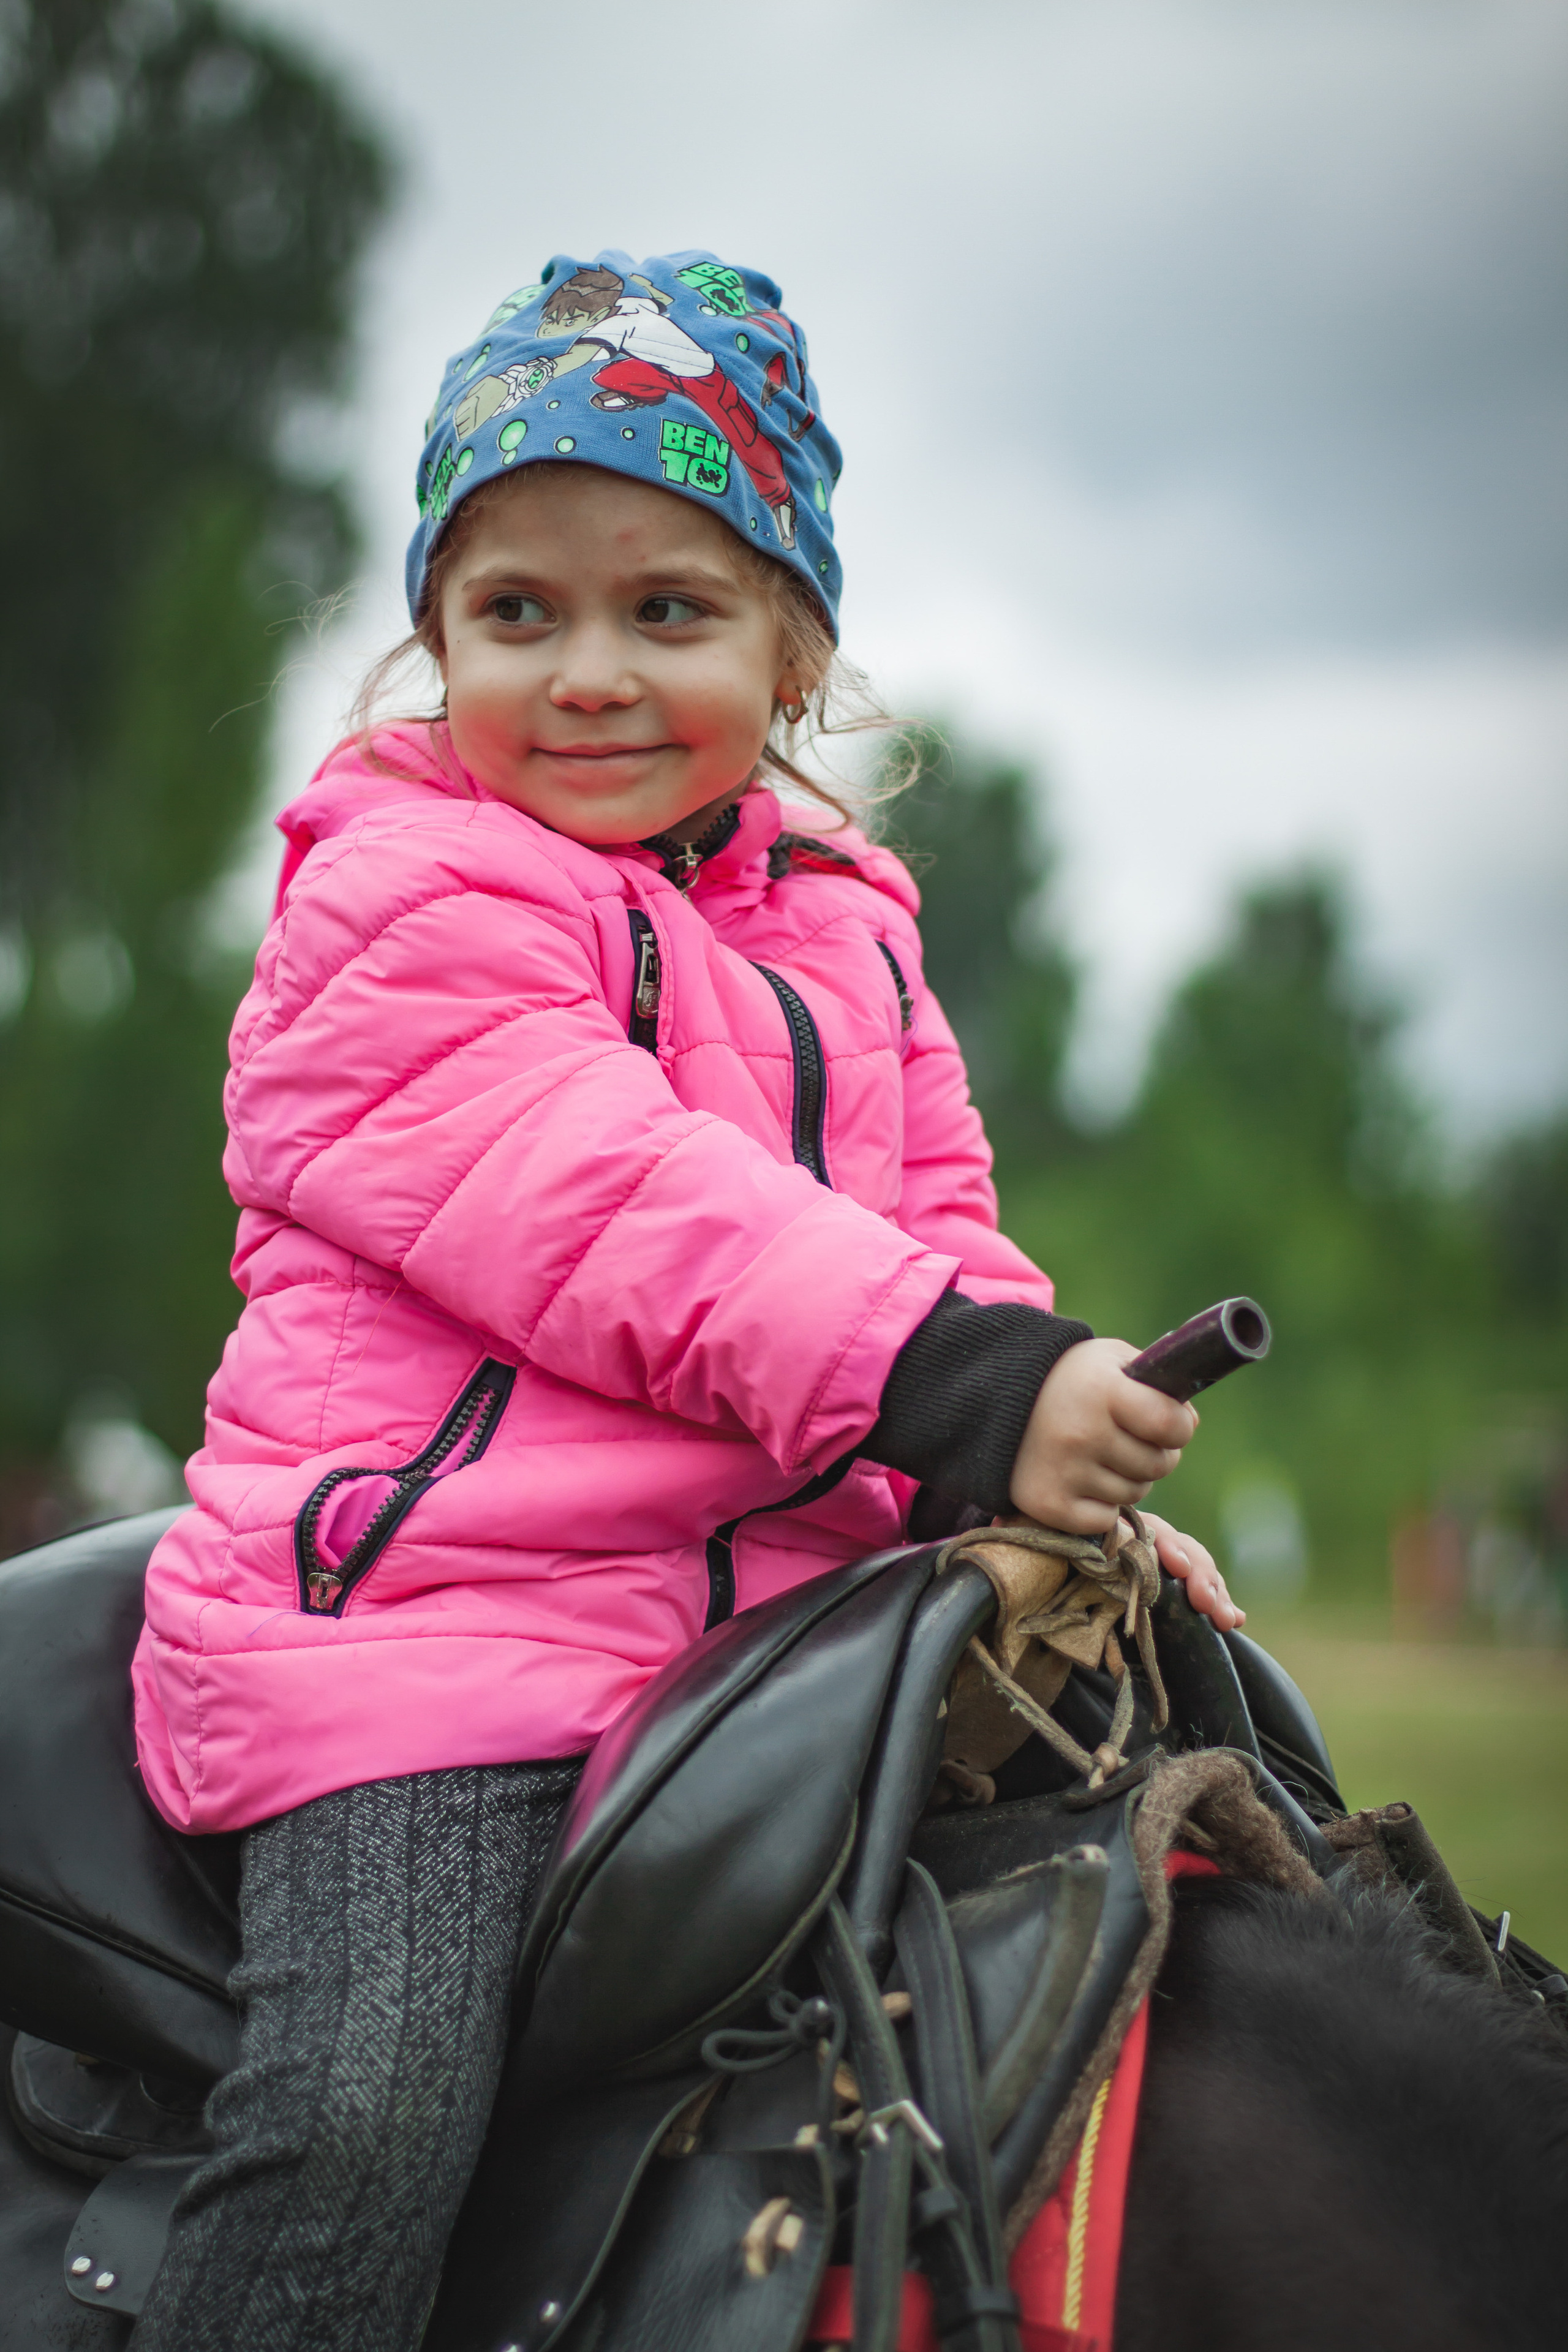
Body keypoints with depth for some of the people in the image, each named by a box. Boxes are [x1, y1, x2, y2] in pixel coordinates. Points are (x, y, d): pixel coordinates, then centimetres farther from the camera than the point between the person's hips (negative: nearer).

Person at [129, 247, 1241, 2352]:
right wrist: (952, 1391, -26)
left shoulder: (849, 931, 18)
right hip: (422, 1618, -7)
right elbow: (614, 1212, -18)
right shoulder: (399, 908, -7)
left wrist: (1062, 1473, -2)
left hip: (773, 1601, 7)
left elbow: (932, 1236, 18)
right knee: (369, 2113, -22)